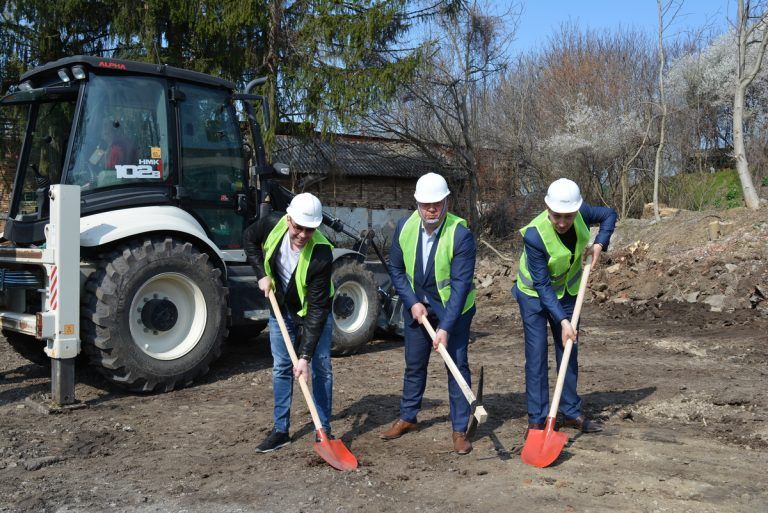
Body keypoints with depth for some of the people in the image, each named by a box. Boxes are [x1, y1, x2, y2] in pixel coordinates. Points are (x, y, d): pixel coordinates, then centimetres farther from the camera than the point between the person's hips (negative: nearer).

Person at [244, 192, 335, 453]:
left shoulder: (321, 254, -36)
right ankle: (280, 430, 16)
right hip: (281, 308, 4)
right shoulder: (272, 225, -25)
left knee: (321, 367, -1)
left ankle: (324, 429, 11)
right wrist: (261, 274, -11)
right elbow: (250, 238, 1)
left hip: (314, 311, -3)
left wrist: (305, 355, -34)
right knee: (281, 368, 7)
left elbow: (318, 309, -33)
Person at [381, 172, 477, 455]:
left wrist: (445, 327, -30)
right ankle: (407, 418, 32)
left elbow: (461, 285, -26)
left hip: (453, 308, -4)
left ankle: (459, 429, 8)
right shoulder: (405, 227, -12)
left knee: (457, 365, -3)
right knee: (414, 364, 14)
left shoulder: (461, 235, -26)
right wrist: (413, 302, -11)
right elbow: (396, 269, 0)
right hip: (416, 306, 4)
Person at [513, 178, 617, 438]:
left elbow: (609, 214, 3)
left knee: (569, 351, 12)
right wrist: (562, 320, -32)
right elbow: (542, 285, -29)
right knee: (536, 355, -6)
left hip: (567, 292, 5)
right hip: (534, 294, -5)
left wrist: (599, 244, -14)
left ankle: (572, 413, 25)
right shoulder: (534, 235, -34)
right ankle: (536, 419, 4)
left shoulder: (582, 214, -21)